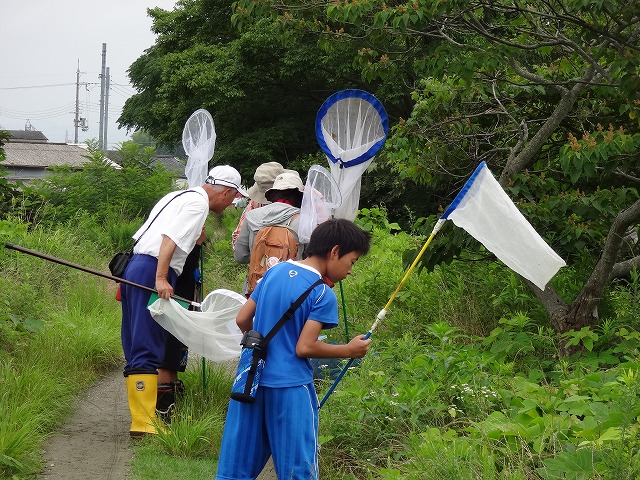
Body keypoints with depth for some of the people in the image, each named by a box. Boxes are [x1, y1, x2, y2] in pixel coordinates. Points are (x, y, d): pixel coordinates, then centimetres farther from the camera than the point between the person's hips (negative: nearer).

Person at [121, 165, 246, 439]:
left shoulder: (180, 196, 25)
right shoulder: (198, 203, -5)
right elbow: (170, 239, -18)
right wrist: (161, 278, -25)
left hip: (135, 265, 10)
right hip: (152, 272, -10)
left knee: (136, 348, 11)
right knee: (147, 351, -11)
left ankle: (141, 418, 16)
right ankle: (144, 423, -12)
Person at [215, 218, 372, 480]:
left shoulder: (275, 271, 7)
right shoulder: (323, 294, -13)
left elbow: (242, 320, 10)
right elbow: (304, 348, -16)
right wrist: (348, 350, -4)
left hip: (251, 378, 6)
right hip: (290, 387, -6)